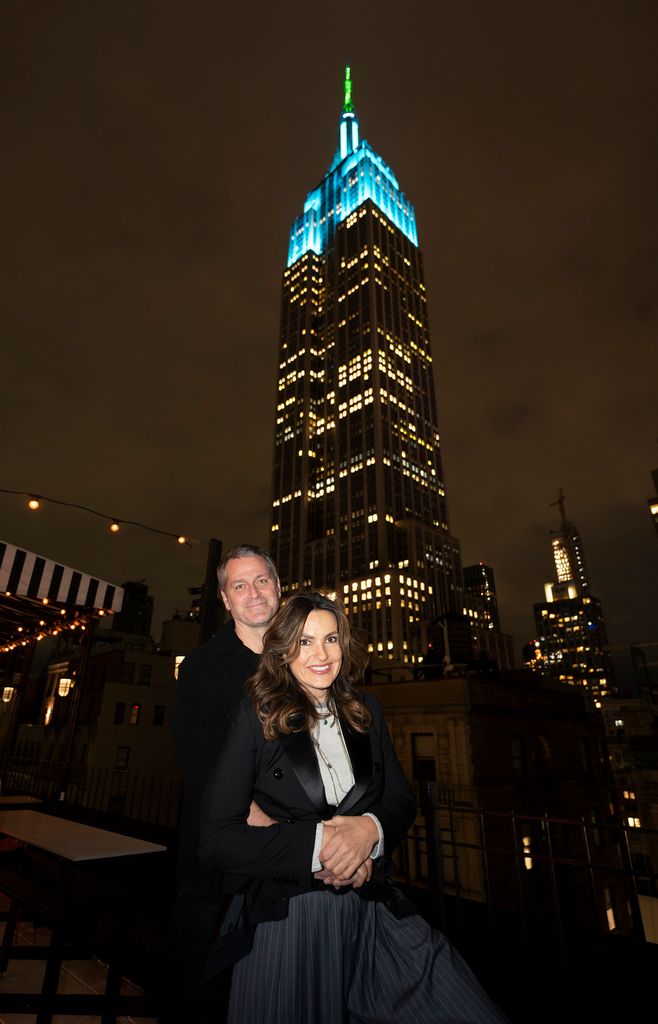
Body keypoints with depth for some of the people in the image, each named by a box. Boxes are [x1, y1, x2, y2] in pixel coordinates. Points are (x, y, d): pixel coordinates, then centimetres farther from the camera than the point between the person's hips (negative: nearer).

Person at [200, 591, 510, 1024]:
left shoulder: (366, 710, 4)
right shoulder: (258, 716, -9)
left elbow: (402, 800, 8)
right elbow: (217, 838, -12)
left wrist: (371, 828, -16)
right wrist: (316, 844, -22)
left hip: (373, 907, 4)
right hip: (288, 915, -3)